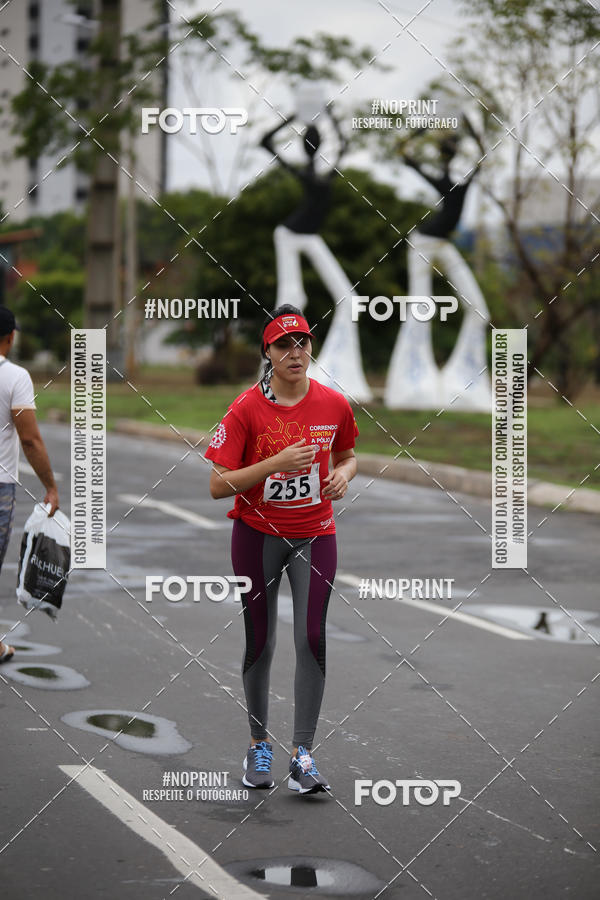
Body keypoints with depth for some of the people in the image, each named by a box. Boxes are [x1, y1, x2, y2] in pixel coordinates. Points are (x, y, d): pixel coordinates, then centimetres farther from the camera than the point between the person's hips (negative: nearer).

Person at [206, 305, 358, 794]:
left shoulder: (335, 404, -3)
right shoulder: (246, 409, -12)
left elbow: (347, 455, 17)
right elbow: (217, 485, -15)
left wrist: (343, 475, -6)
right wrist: (275, 463, -24)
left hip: (315, 534, 2)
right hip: (257, 534, -2)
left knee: (312, 640, -8)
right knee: (260, 643, 5)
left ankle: (303, 754, -1)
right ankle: (259, 744, 24)